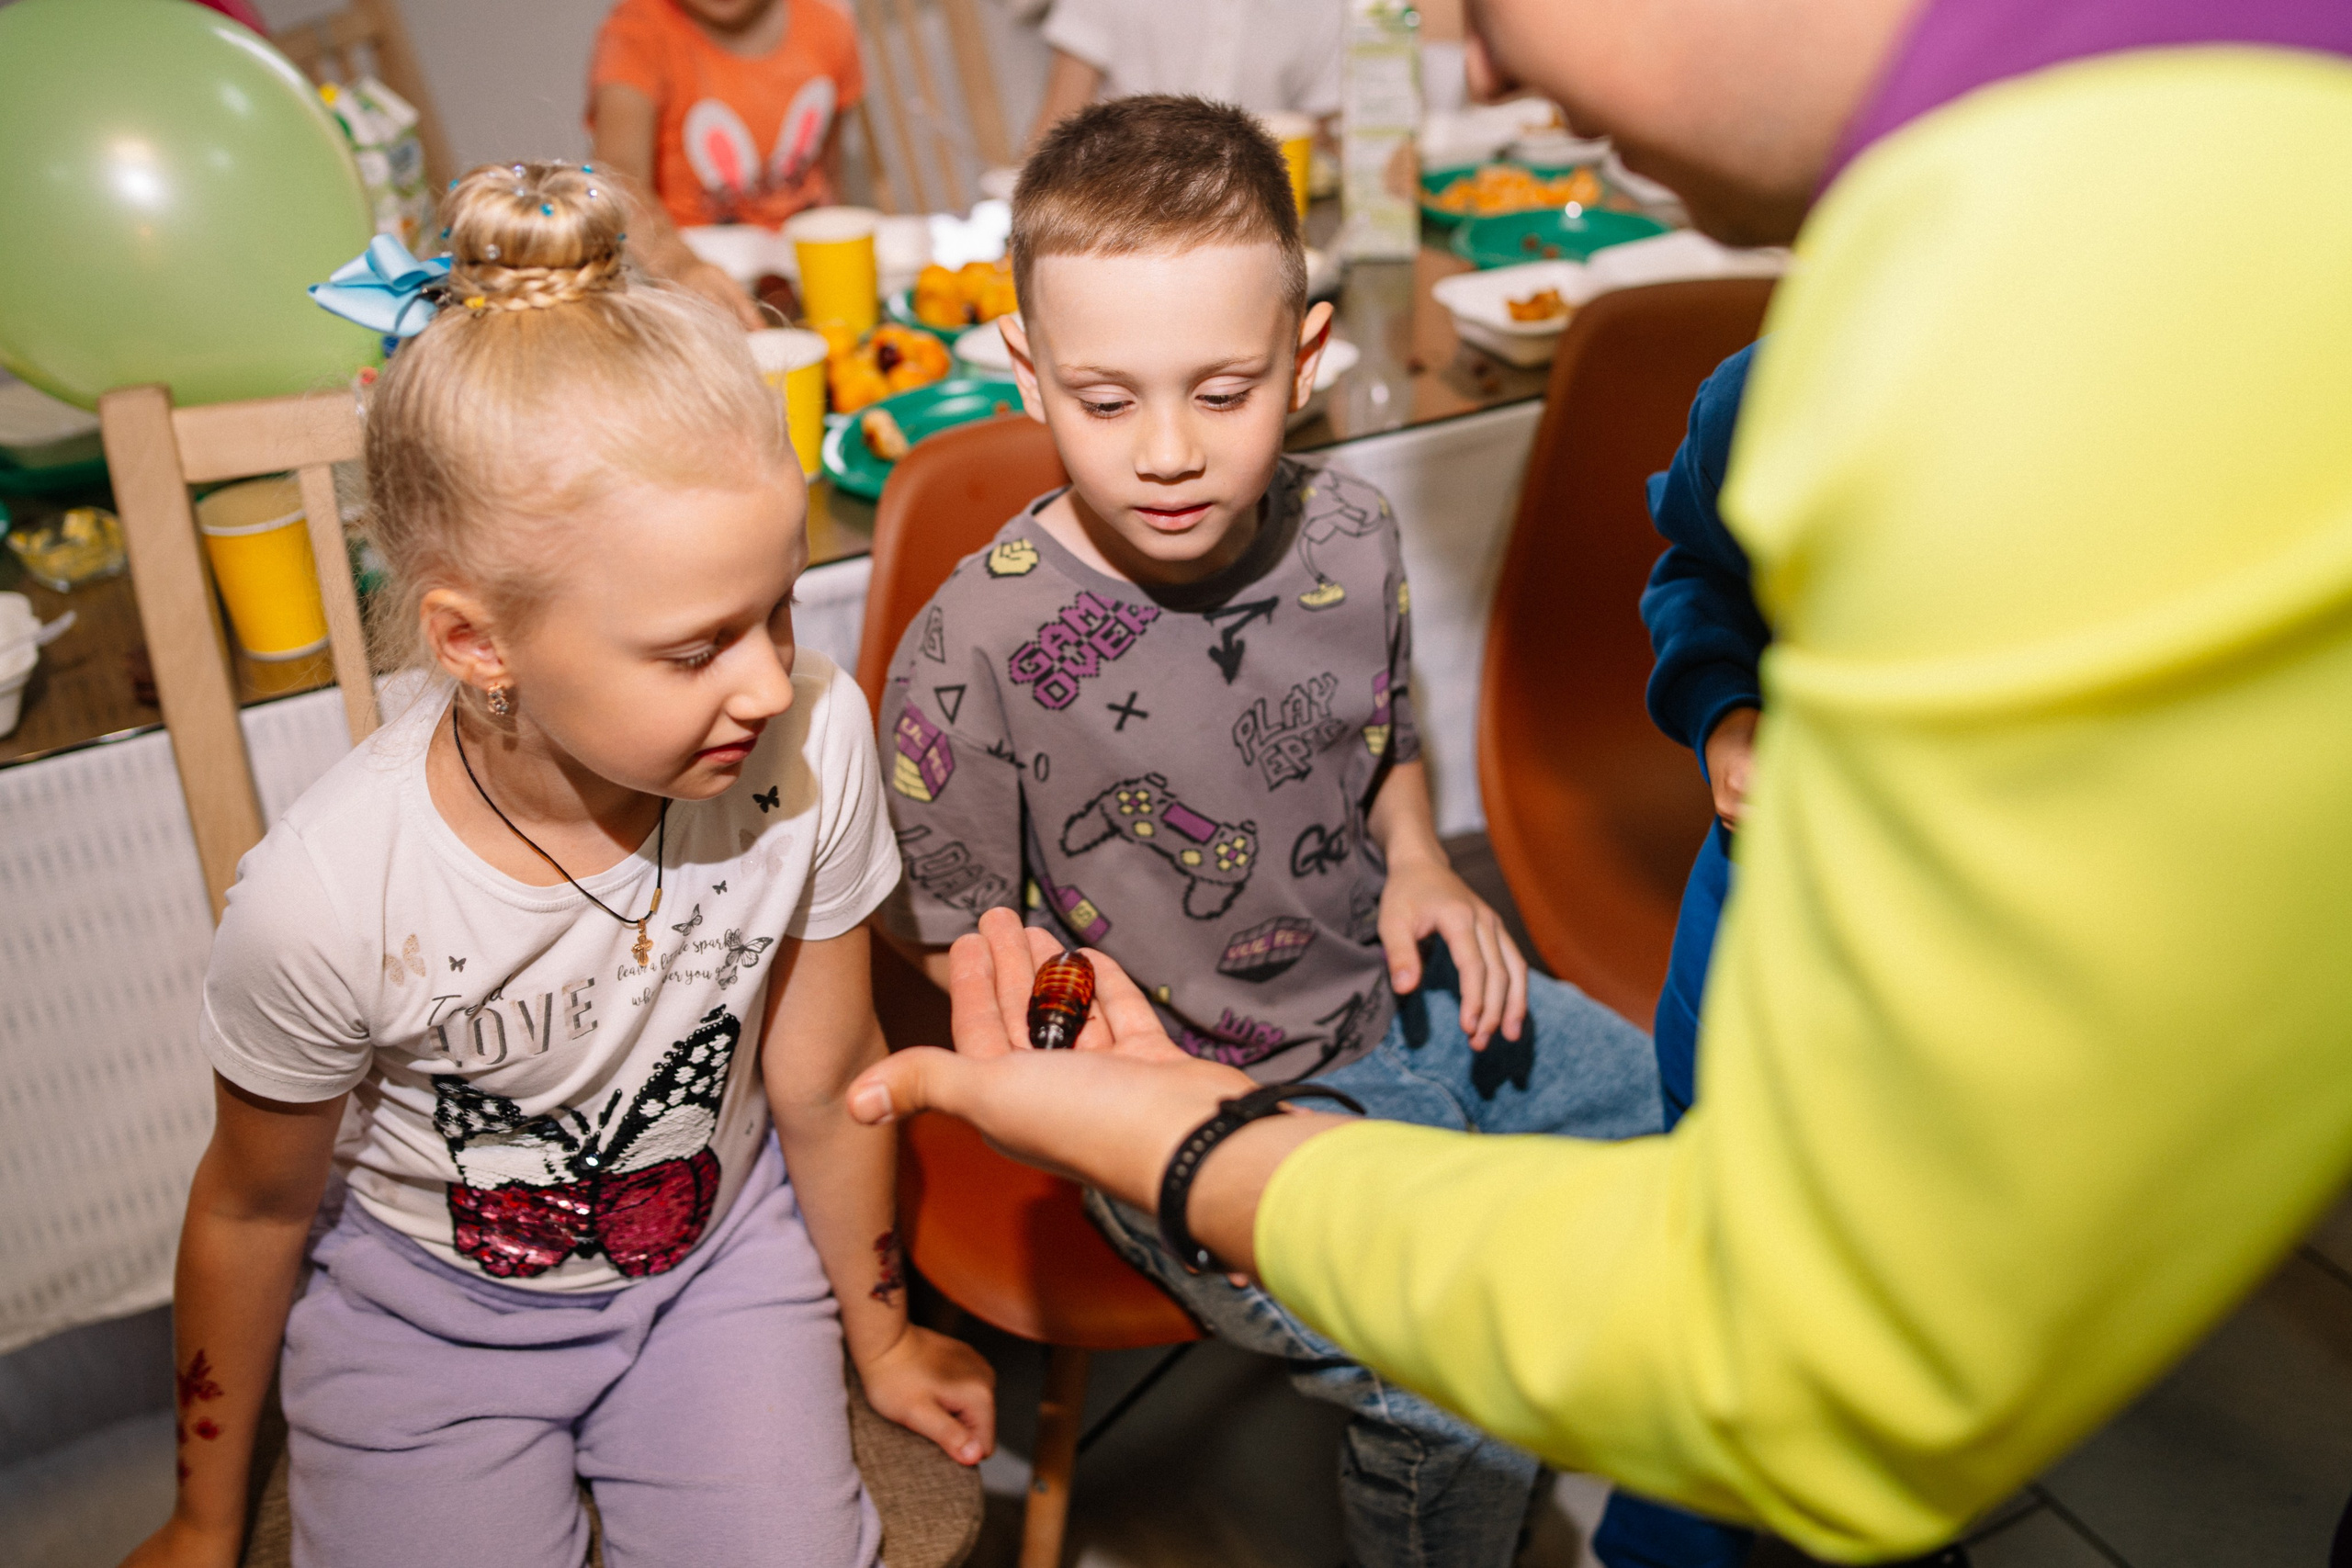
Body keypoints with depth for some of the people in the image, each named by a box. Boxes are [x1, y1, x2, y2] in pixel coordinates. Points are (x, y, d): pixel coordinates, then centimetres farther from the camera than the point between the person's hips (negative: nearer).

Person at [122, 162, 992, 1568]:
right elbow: (255, 1209, -9)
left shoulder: (812, 741, -27)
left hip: (718, 1253, 2)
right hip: (429, 1300, -1)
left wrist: (881, 1338, 7)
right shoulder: (328, 901, -30)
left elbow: (825, 1084, -10)